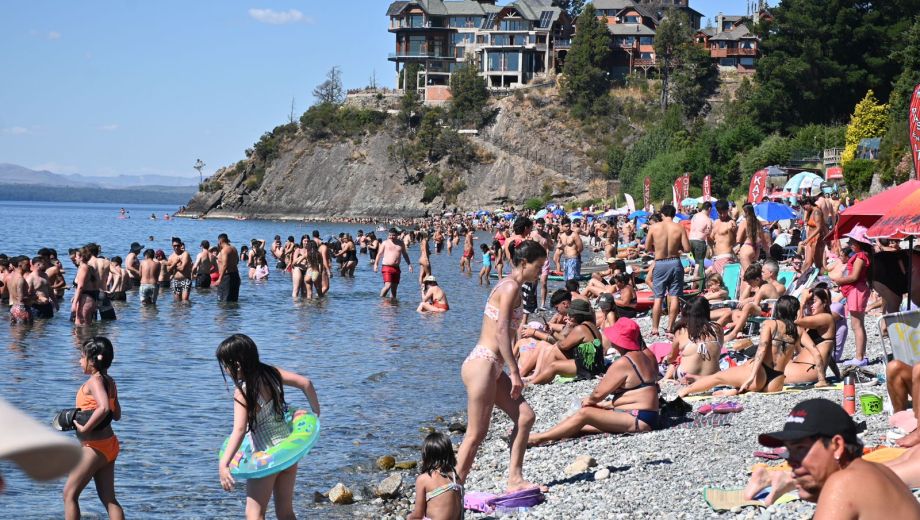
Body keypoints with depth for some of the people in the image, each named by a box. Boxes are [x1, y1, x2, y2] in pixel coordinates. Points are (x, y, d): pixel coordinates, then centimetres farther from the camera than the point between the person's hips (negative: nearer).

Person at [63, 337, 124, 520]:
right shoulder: (110, 382, 10)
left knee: (70, 494, 3)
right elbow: (117, 415, 19)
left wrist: (84, 428, -27)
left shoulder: (94, 381, -17)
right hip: (110, 445, 9)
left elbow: (104, 408, -35)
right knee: (108, 498, 10)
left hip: (94, 447, -9)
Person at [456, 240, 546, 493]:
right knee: (477, 434, -6)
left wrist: (512, 372, 20)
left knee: (525, 416, 8)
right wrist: (515, 372, -18)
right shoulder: (511, 287, -12)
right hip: (482, 365, -10)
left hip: (491, 368, 10)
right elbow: (502, 331, -19)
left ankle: (514, 480, 12)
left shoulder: (509, 287, 18)